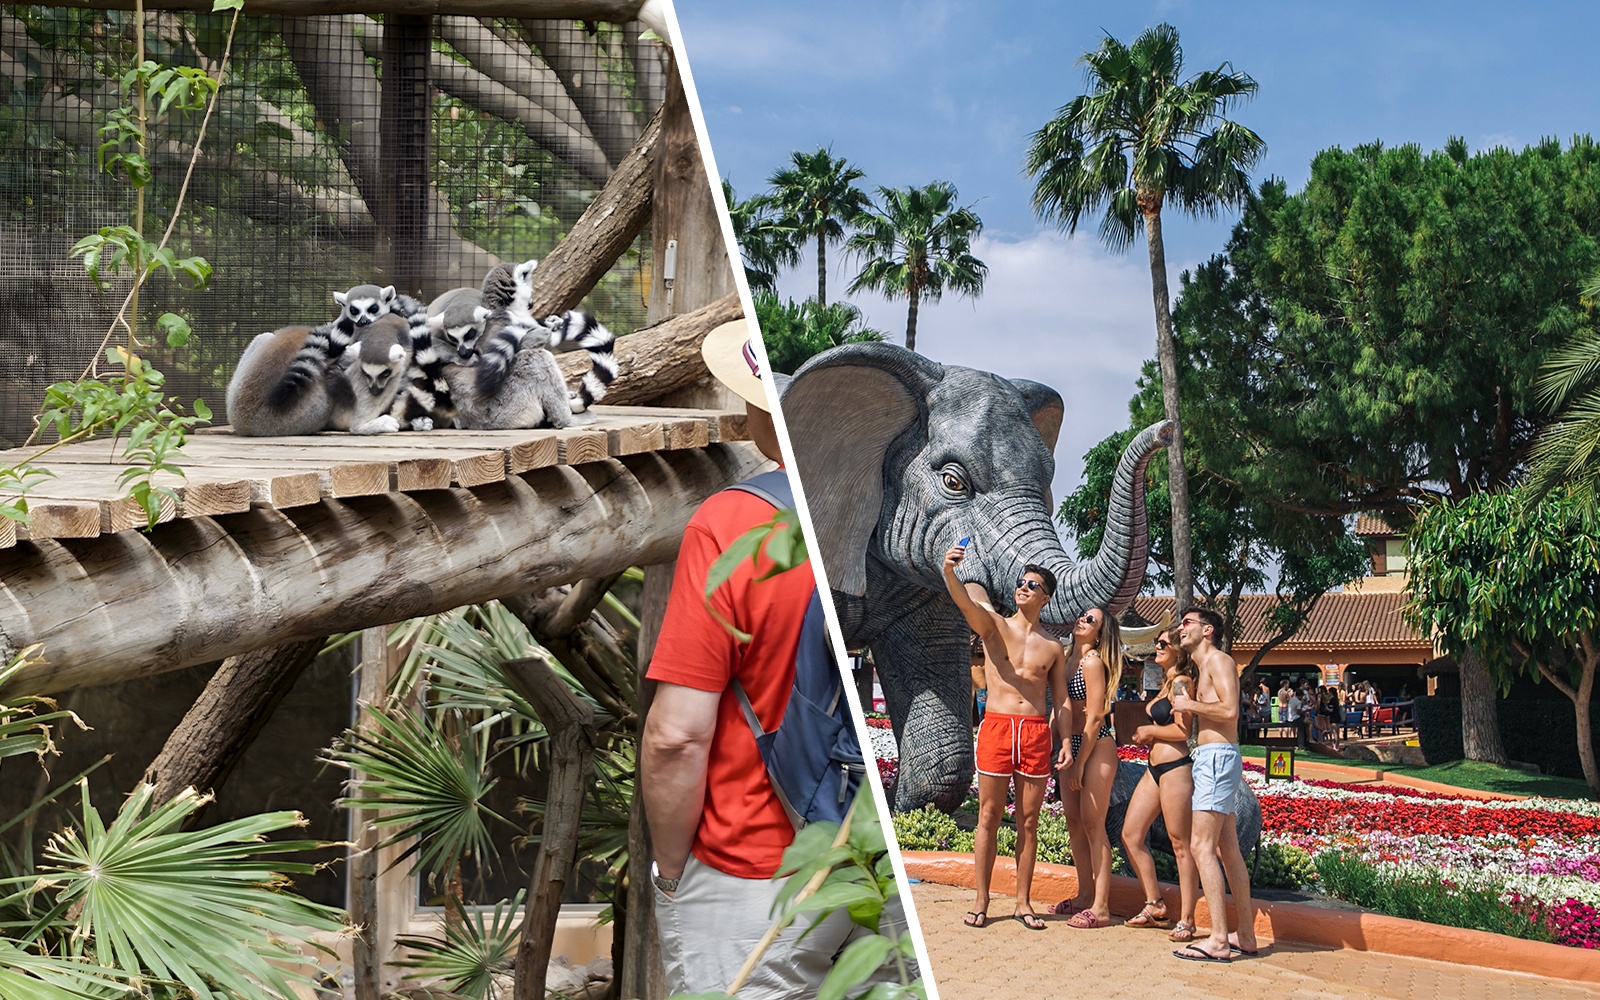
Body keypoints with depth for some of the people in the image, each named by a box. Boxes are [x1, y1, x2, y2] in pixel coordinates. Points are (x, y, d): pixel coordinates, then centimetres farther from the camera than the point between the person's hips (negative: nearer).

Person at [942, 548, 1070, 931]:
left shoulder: (1053, 647, 13)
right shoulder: (994, 625, 5)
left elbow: (1061, 699, 15)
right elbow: (966, 603, -15)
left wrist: (1065, 743, 4)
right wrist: (949, 572, -35)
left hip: (1036, 733, 2)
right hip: (996, 726, -2)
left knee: (1029, 820, 5)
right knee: (989, 816, 0)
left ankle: (1023, 902, 12)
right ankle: (981, 900, 6)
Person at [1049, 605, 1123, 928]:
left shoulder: (1093, 662, -12)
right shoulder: (1068, 659, 12)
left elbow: (1094, 718, -14)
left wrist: (1078, 765, -14)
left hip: (1096, 747, -9)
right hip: (1072, 745, 9)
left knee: (1092, 823, -7)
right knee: (1073, 821, 12)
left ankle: (1100, 908, -4)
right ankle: (1085, 896, 22)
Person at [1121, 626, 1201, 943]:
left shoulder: (1181, 683, -11)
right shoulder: (1167, 683, 18)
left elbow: (1183, 730, -18)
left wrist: (1149, 731, -5)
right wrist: (1145, 734, 9)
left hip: (1175, 767, -10)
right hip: (1155, 769, 10)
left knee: (1180, 844, -3)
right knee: (1130, 836, 9)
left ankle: (1186, 919, 4)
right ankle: (1155, 905, 18)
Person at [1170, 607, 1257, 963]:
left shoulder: (1218, 660, -7)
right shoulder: (1201, 667, 22)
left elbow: (1230, 710, -20)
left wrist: (1190, 704, -10)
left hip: (1217, 757, -10)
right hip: (1209, 757, 10)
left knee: (1201, 846, -14)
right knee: (1228, 849, 11)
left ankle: (1218, 941, -17)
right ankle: (1245, 935, 15)